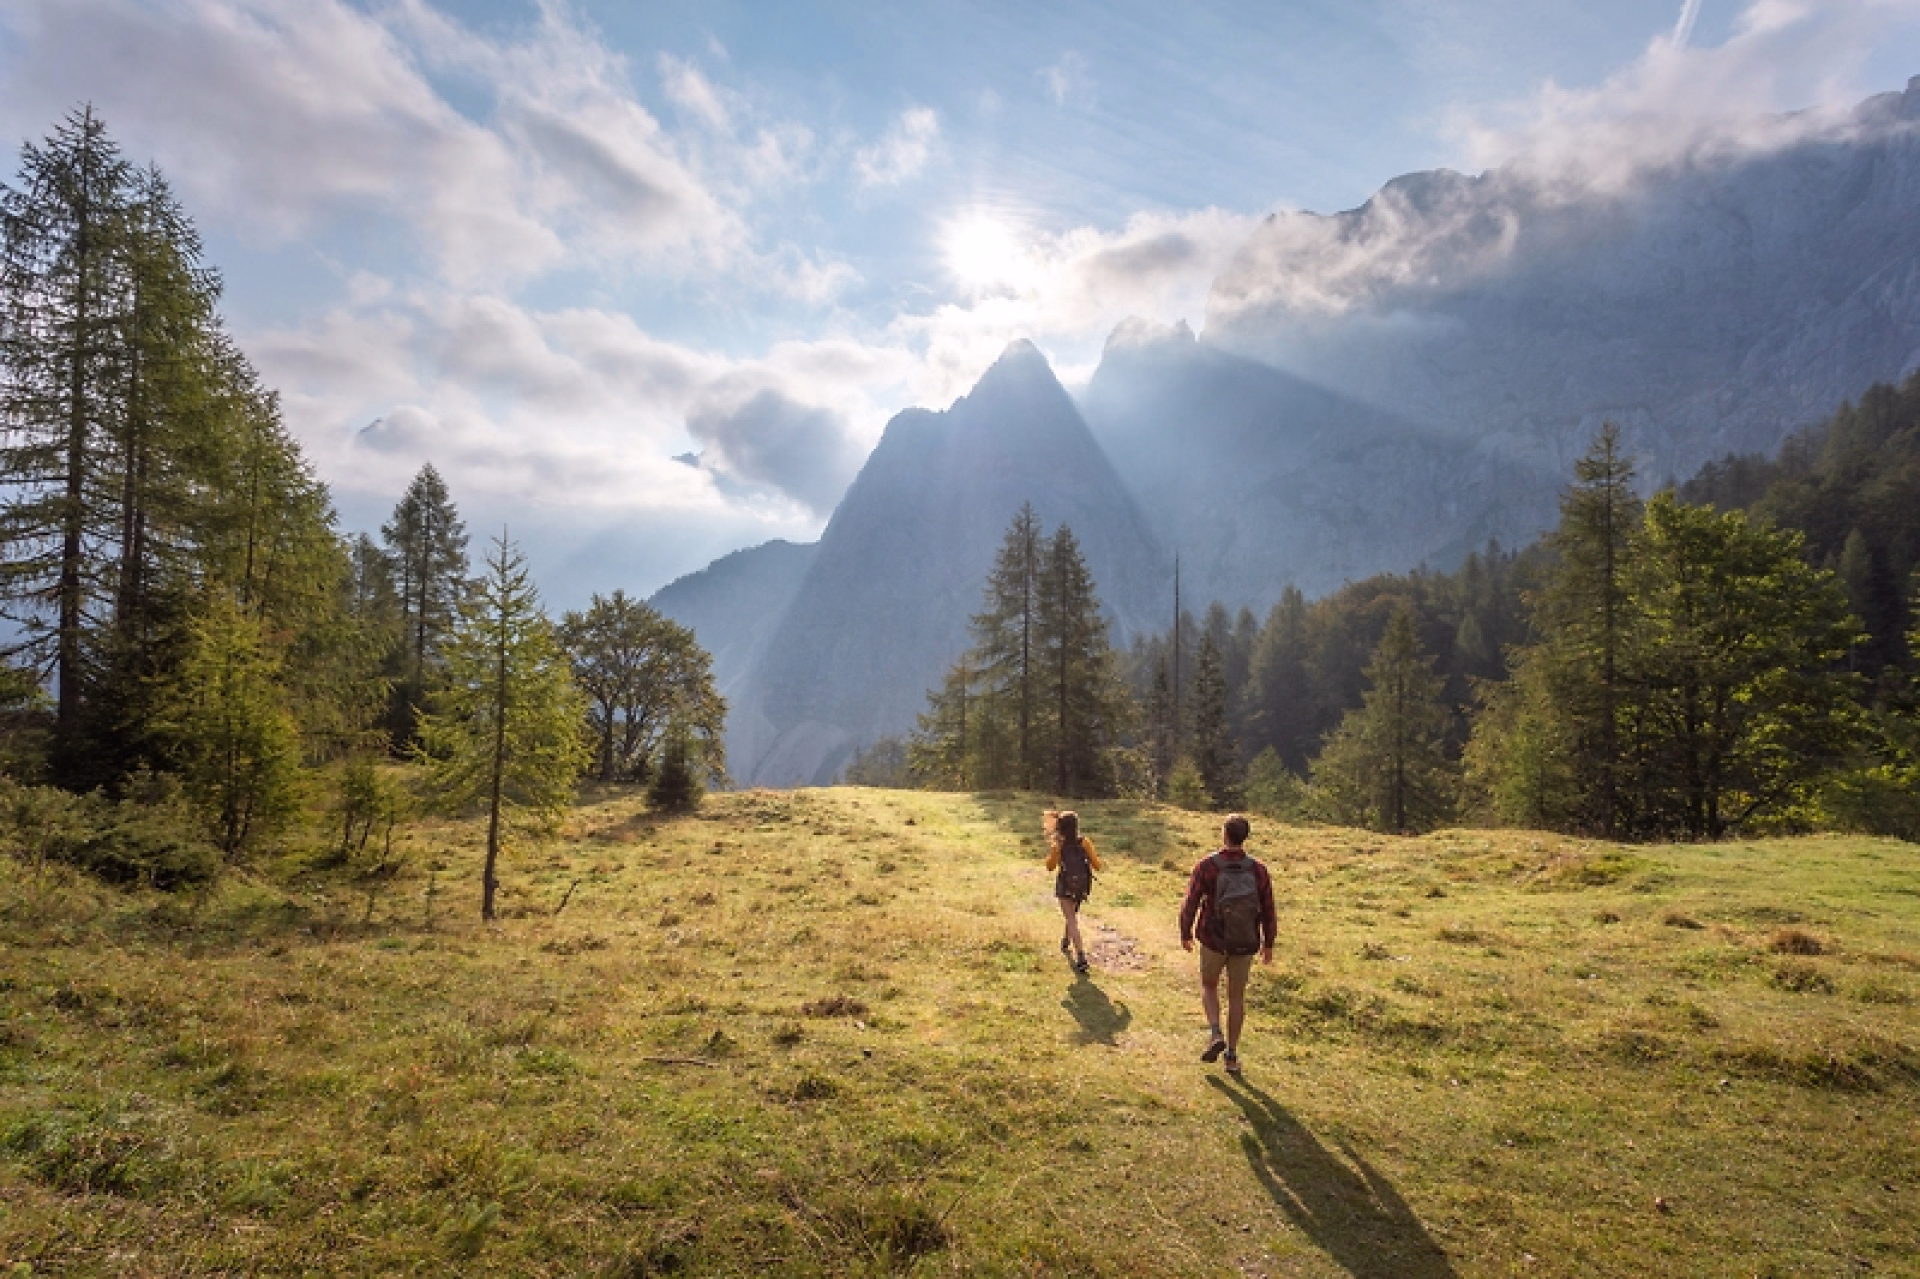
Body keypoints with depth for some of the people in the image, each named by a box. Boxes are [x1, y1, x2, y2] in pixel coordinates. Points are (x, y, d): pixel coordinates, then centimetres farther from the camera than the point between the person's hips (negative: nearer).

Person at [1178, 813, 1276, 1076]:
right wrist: (1268, 943, 11)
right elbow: (1268, 912, -4)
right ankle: (1232, 1055, 23)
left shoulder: (1206, 866, -17)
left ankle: (1215, 1033, 3)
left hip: (1213, 942, -1)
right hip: (1245, 945, 2)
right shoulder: (1258, 870, -11)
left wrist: (1185, 934, 5)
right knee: (1237, 996, 18)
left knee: (1209, 986, 24)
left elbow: (1190, 904, -12)